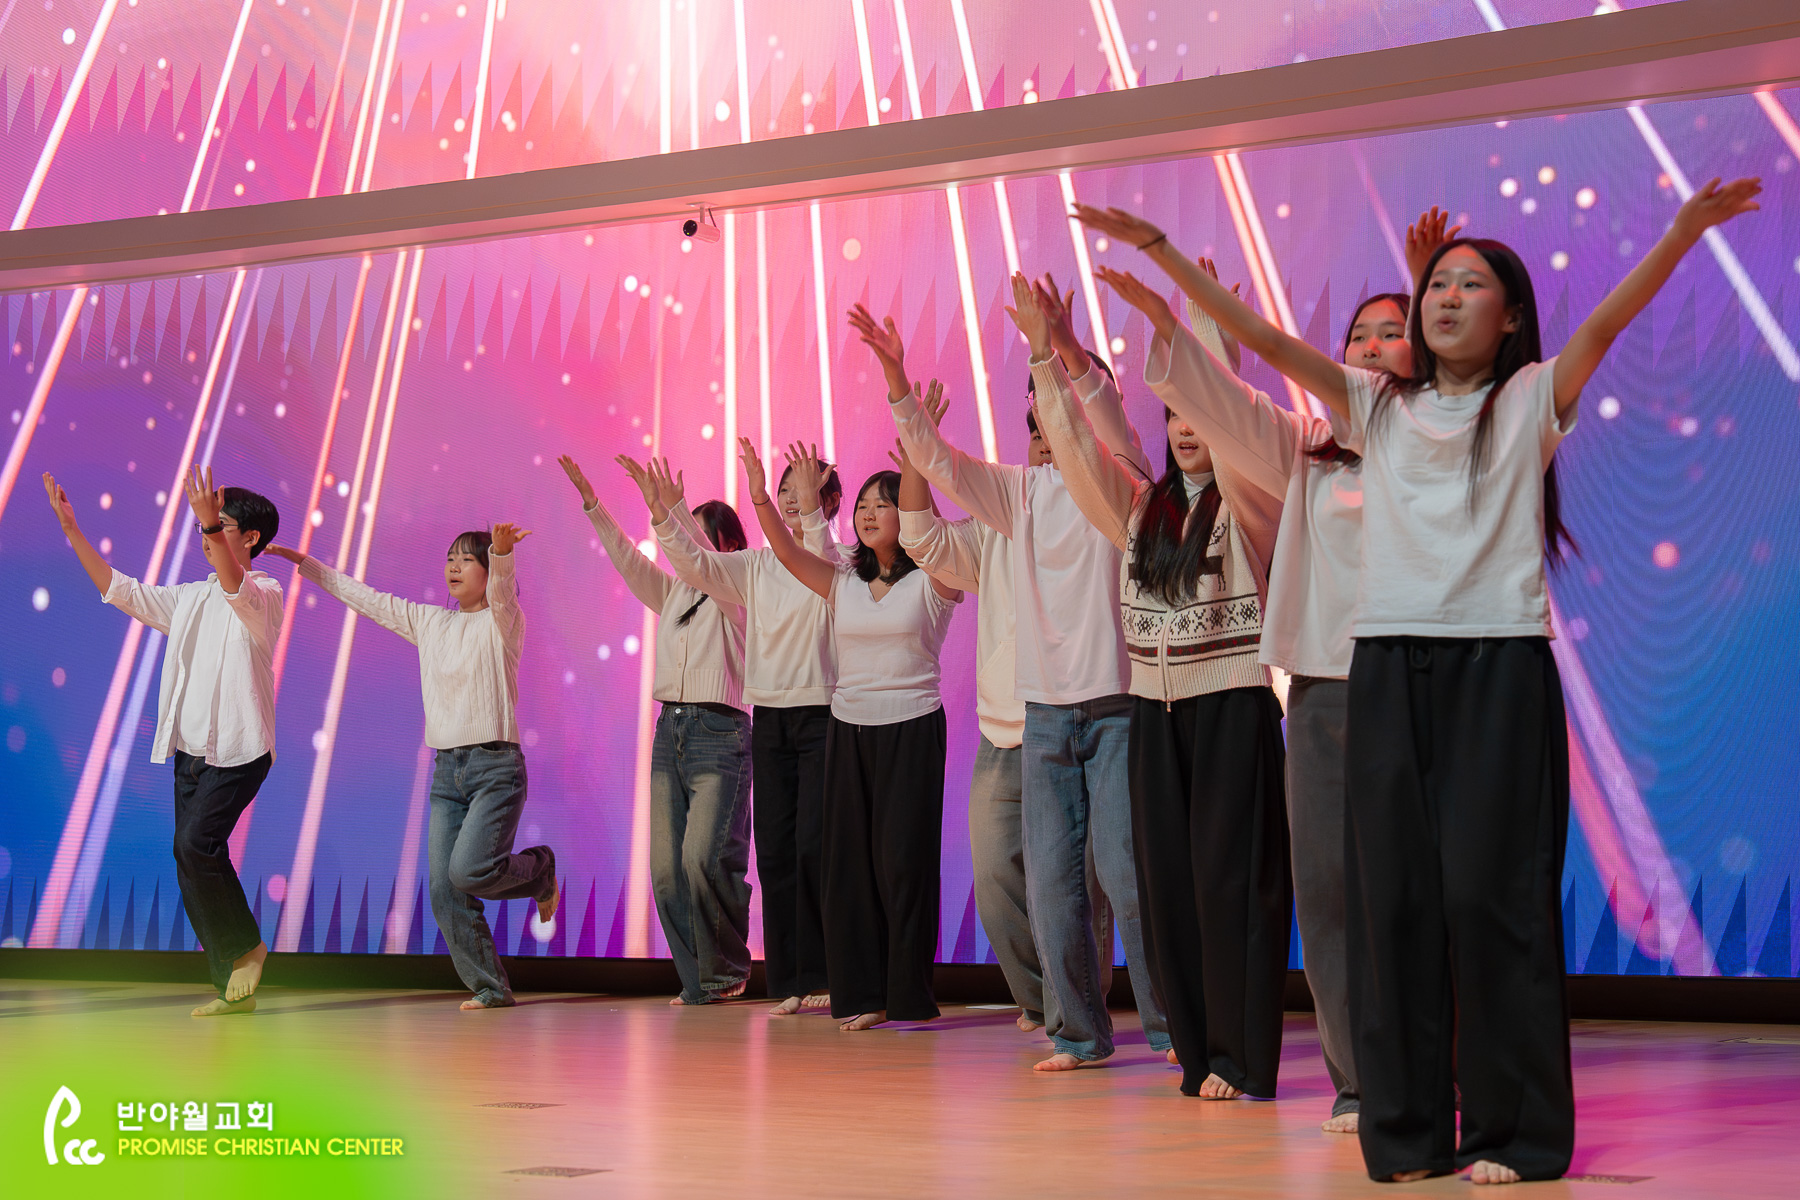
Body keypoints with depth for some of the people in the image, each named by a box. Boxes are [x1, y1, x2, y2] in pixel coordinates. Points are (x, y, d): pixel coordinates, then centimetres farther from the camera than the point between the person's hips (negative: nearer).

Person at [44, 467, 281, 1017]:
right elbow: (118, 588, 17)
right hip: (190, 751, 7)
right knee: (191, 857, 3)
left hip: (237, 750, -7)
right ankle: (234, 987, 9)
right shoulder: (189, 598, 17)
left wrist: (212, 523, -43)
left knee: (196, 842, -22)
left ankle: (245, 945, 0)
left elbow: (237, 588, -27)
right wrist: (70, 526, 9)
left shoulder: (265, 594, -5)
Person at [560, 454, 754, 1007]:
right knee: (666, 867, -1)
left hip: (720, 734, -6)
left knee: (703, 857, -17)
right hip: (670, 731, 6)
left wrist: (664, 512, -26)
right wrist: (591, 503, 3)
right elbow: (628, 560, 12)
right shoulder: (674, 594, 19)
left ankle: (727, 969, 1)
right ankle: (698, 980, 6)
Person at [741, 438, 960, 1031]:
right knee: (850, 859, 4)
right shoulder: (843, 582, 9)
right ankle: (861, 996, 11)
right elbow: (788, 553, -3)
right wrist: (760, 495, -17)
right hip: (848, 729, 5)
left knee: (903, 859, -4)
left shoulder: (932, 580, -3)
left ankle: (909, 997, 7)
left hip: (911, 729, -5)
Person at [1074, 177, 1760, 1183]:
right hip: (1388, 667, 3)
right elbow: (1264, 338, 6)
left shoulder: (1532, 400, 6)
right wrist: (1160, 249, -1)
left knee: (1491, 892, -5)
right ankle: (1409, 1129, 11)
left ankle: (1516, 1132, 6)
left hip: (1499, 665, -3)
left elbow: (1609, 320, -10)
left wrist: (1688, 229, -26)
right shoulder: (1378, 406, 13)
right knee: (1394, 893, 2)